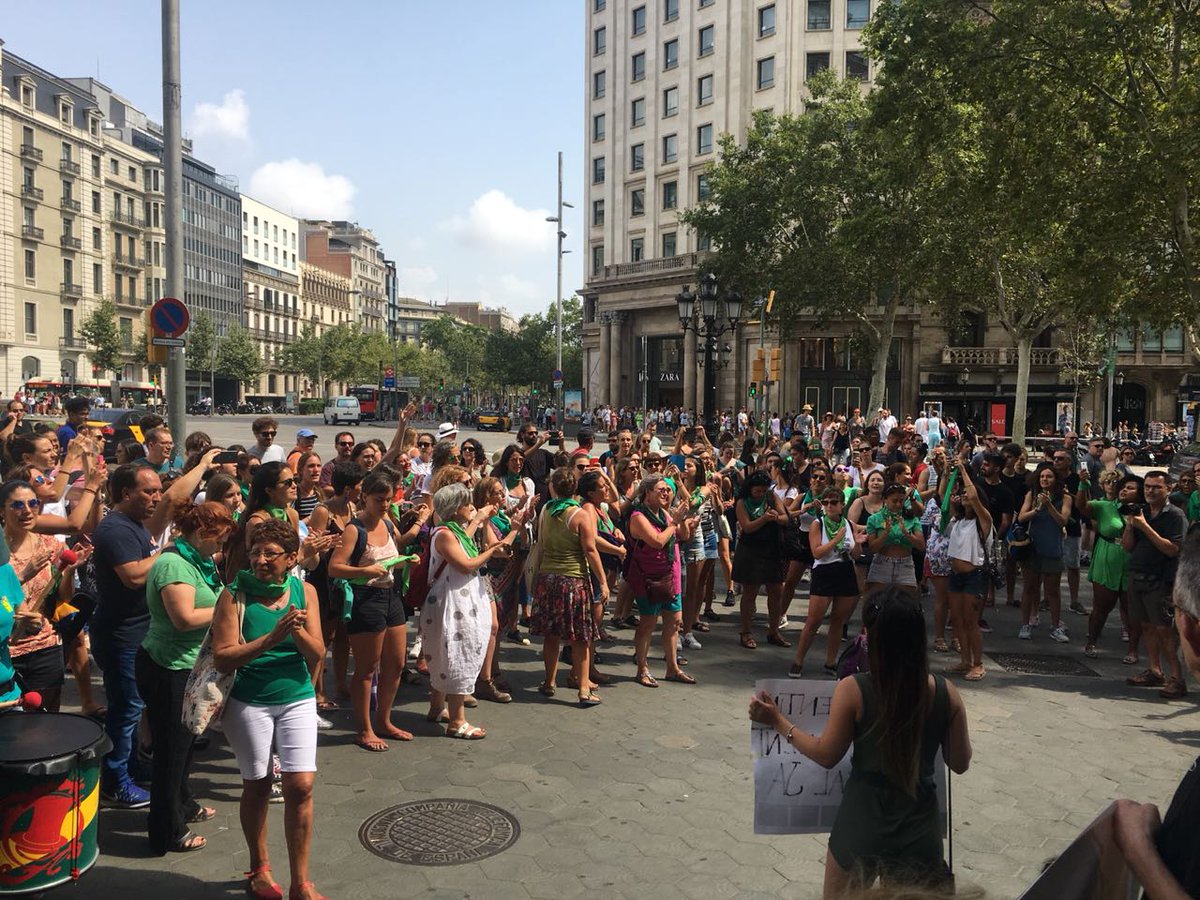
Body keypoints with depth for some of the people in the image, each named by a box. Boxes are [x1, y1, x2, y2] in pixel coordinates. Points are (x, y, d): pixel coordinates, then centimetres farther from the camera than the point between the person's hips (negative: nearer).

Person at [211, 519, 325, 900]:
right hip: (249, 703, -2)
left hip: (297, 700, 2)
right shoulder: (234, 596, -10)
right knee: (257, 785, 10)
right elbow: (223, 658, -17)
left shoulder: (304, 591, -2)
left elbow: (316, 654, -3)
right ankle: (259, 868, 34)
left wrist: (298, 630, -23)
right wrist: (272, 637, -27)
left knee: (300, 786, -3)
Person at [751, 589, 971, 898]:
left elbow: (826, 755, -8)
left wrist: (778, 721, 2)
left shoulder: (852, 690, -19)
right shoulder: (945, 693, -11)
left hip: (862, 828, -2)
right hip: (920, 832, 2)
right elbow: (960, 764, -1)